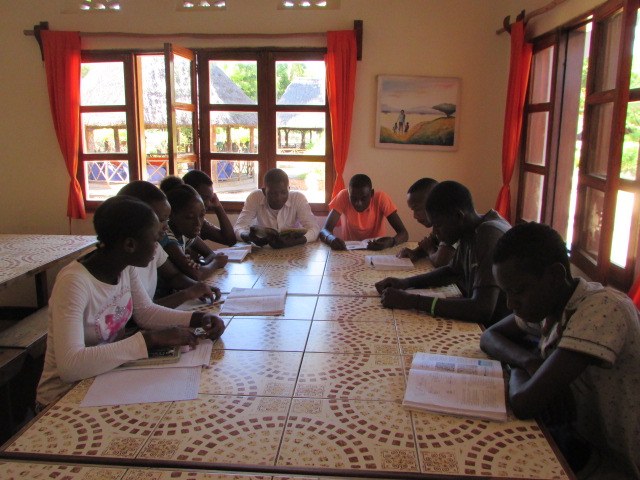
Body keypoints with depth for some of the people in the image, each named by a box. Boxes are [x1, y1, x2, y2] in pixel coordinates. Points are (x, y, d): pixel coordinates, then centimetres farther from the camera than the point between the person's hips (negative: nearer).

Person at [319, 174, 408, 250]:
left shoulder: (381, 198, -16)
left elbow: (403, 233, -17)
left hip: (378, 250, 0)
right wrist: (331, 238, -41)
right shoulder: (343, 196, -15)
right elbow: (324, 231, -19)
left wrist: (391, 242, -39)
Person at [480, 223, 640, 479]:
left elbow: (524, 403, -31)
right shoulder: (547, 301, -4)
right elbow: (490, 336, 9)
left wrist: (519, 371, -9)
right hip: (576, 440, 7)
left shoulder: (604, 311, -27)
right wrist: (530, 362, -11)